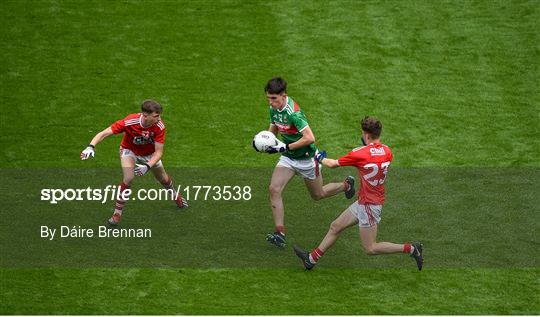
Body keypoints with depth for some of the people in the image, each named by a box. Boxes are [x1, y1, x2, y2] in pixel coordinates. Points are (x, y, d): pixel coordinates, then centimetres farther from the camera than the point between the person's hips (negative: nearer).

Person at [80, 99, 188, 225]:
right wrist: (91, 147, -54)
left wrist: (147, 166, -45)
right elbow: (104, 133, -39)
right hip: (130, 150, -2)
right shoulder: (129, 122, -40)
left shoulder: (159, 126, -34)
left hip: (150, 154, 2)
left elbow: (158, 152, -29)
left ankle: (175, 195, 53)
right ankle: (117, 212, -9)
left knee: (163, 179, 17)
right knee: (128, 178, -26)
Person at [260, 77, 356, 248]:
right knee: (274, 189, -15)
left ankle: (347, 185, 44)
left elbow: (310, 138, -37)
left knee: (318, 195, 15)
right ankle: (280, 232, -13)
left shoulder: (293, 113, -32)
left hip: (306, 158, -6)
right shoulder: (274, 108, -6)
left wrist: (285, 147, -34)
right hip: (287, 157, 6)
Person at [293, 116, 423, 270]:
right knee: (335, 227, 17)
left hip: (369, 204, -9)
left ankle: (410, 248, -3)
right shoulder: (387, 151, -2)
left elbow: (333, 164, -6)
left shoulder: (360, 153, -21)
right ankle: (312, 259, 26)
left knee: (370, 249, -2)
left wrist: (321, 158, 15)